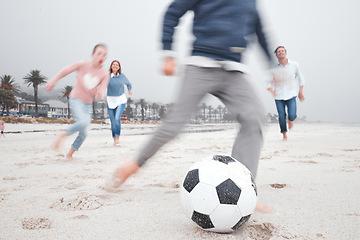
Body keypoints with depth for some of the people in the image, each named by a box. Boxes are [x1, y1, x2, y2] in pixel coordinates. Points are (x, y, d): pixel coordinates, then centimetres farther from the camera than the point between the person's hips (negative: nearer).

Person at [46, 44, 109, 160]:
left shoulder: (104, 74, -5)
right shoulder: (82, 65, -10)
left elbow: (100, 96, -7)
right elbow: (65, 71, 4)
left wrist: (100, 93, -30)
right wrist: (53, 82, 6)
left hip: (88, 105, 4)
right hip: (76, 99, -4)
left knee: (83, 134, 2)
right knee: (84, 121, -30)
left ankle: (69, 154, 22)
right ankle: (62, 135, -7)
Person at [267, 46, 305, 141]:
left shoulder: (294, 65, 0)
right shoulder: (273, 68, -3)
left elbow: (300, 78, 13)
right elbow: (269, 82, 3)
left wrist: (301, 91, 8)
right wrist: (271, 89, -18)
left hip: (291, 95, 0)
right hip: (278, 96, 0)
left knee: (292, 115, -14)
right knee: (281, 117, -4)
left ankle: (290, 120, 25)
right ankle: (284, 135, 19)